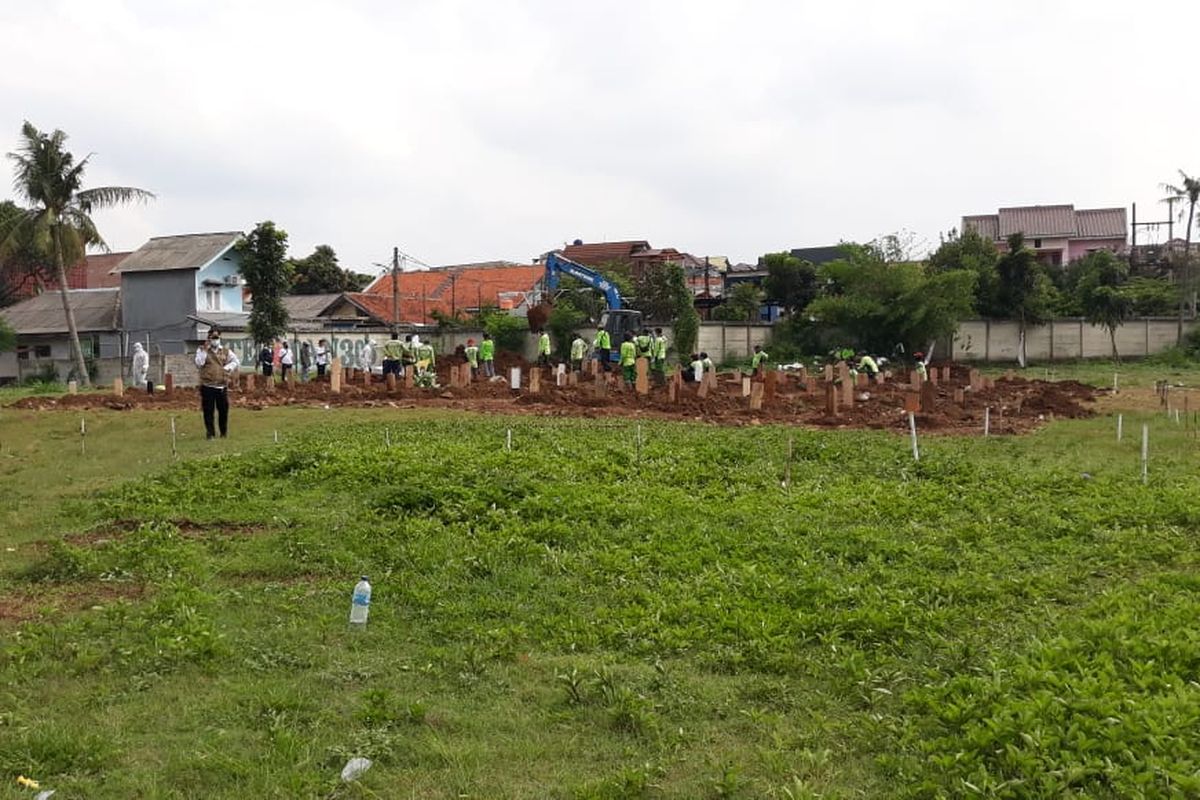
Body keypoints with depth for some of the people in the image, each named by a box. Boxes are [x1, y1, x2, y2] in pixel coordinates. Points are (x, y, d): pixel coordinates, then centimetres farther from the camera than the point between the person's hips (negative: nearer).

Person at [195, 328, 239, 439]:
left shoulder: (226, 351, 12)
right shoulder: (202, 350, 5)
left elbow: (235, 361, 16)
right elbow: (199, 363, -8)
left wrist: (228, 368, 0)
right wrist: (205, 350, -13)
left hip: (222, 385, 2)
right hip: (207, 385, -2)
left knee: (224, 410, 4)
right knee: (208, 411, -1)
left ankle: (224, 433, 18)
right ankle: (210, 433, 7)